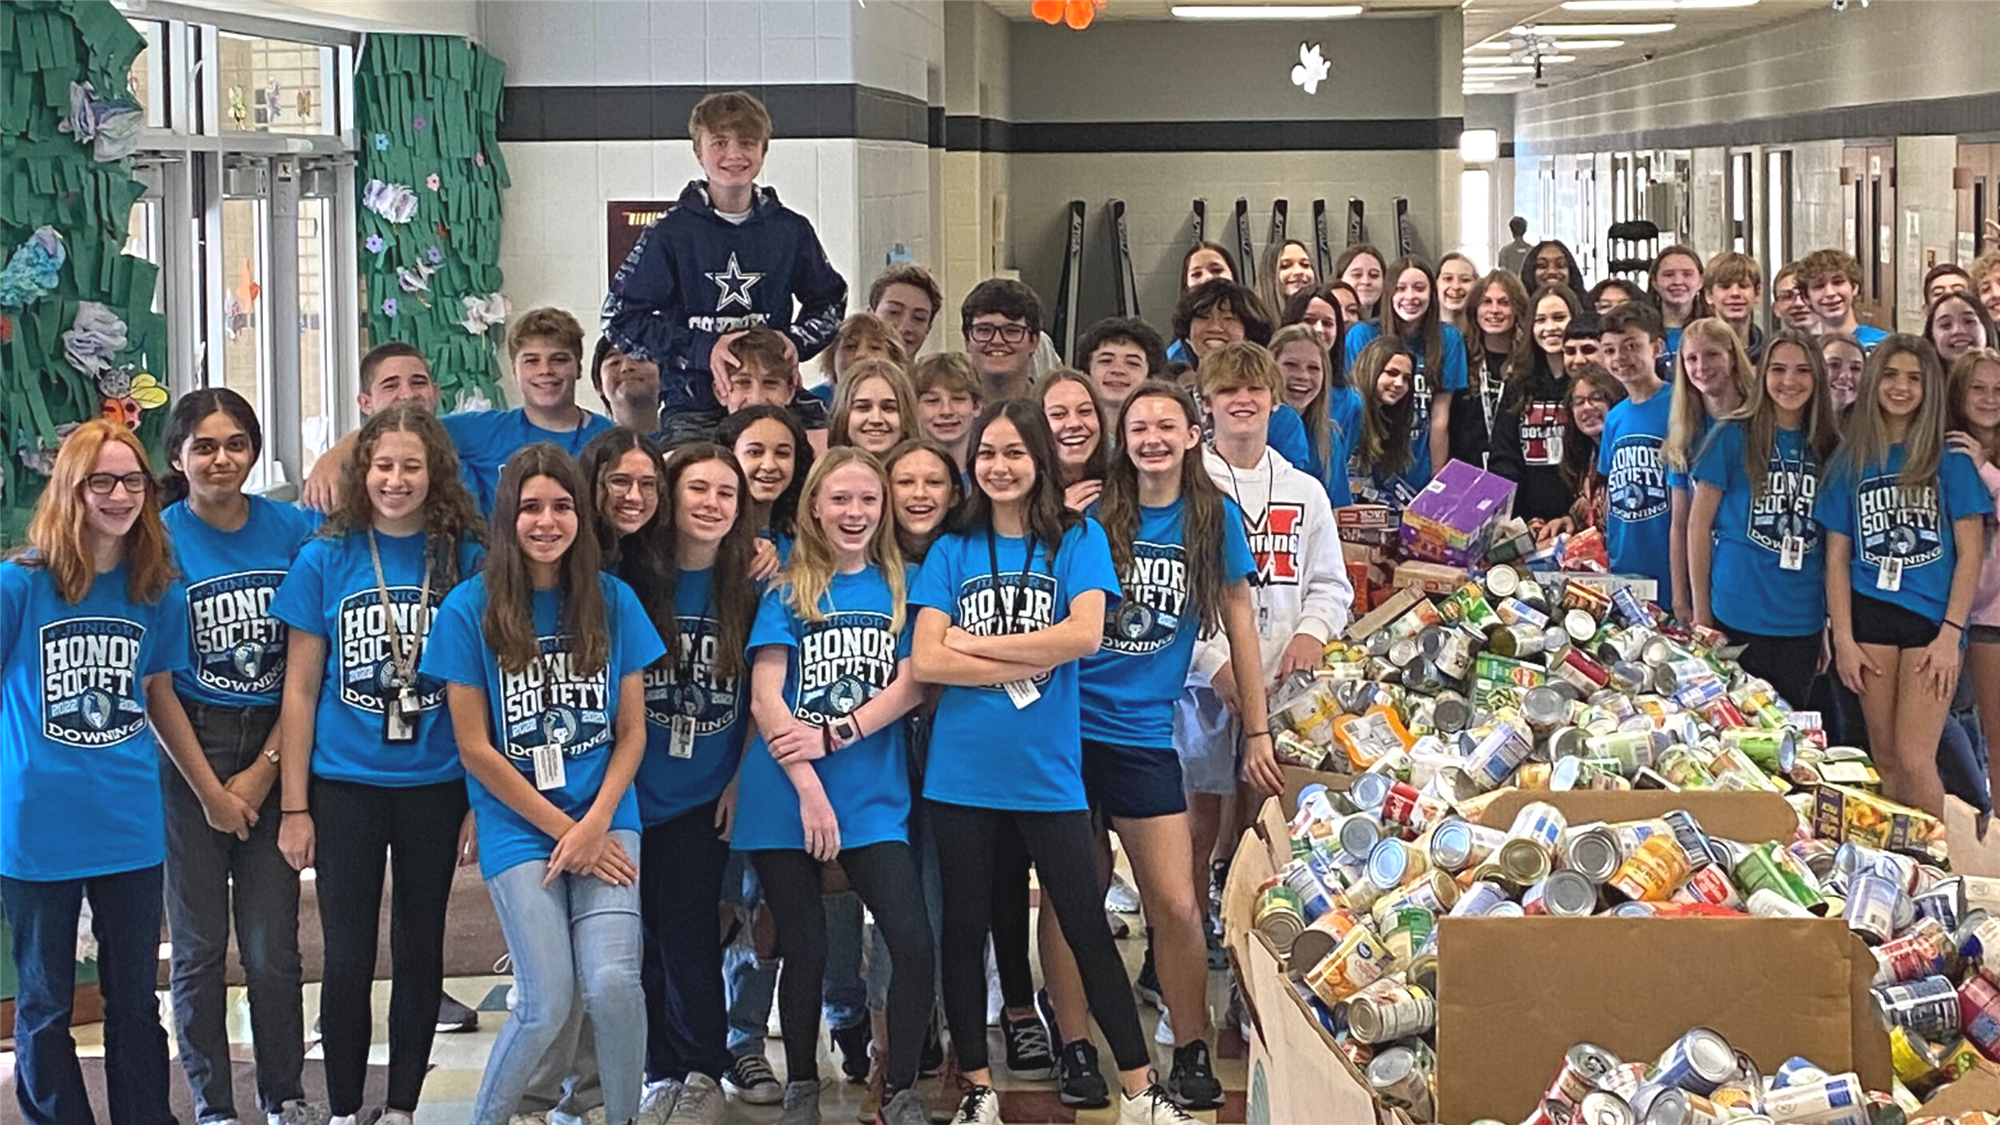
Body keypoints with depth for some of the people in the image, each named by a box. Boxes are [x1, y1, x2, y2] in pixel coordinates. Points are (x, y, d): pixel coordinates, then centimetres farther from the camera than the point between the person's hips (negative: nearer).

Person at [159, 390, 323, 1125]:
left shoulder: (293, 530, 1)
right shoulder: (159, 539, -5)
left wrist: (266, 767, -5)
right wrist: (210, 784, -10)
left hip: (273, 751, 1)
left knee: (273, 945, 4)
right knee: (199, 946, 5)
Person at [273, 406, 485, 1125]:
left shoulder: (467, 561, 0)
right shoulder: (325, 560, -1)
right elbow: (300, 690, 1)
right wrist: (294, 806, -2)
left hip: (436, 786, 1)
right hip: (344, 786, 0)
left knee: (419, 954, 10)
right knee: (347, 959, 3)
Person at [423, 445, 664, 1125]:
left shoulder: (613, 602, 5)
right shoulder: (470, 609, -2)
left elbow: (632, 730, 7)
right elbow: (474, 747, -2)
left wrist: (596, 823, -8)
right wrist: (563, 828, -6)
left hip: (604, 818, 2)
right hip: (518, 825, -2)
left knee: (612, 984, -18)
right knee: (549, 1003, -12)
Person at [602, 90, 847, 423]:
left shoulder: (791, 231, 8)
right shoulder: (670, 233, 0)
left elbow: (830, 304, 20)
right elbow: (621, 318, -3)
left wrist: (793, 342, -2)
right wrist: (704, 349, -14)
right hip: (691, 404, -2)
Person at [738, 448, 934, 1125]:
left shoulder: (902, 588, 8)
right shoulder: (788, 591, 2)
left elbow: (912, 686, -1)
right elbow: (765, 698, -6)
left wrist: (833, 736, -15)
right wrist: (810, 790, -15)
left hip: (874, 799, 1)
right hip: (788, 798, -1)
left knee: (914, 943, -11)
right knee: (805, 951, 5)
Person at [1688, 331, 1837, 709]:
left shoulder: (1827, 447, 8)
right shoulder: (1733, 437, -4)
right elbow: (1698, 524, -2)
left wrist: (1832, 621, 11)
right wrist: (1701, 613, -4)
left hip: (1803, 623, 4)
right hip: (1739, 619, -4)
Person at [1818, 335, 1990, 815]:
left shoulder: (1950, 459, 2)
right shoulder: (1851, 461, 8)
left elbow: (1970, 551, -1)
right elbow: (1837, 555, 8)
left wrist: (1951, 634, -9)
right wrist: (1843, 639, -1)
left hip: (1932, 618, -3)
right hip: (1870, 616, 3)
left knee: (1914, 760, -10)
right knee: (1884, 760, 6)